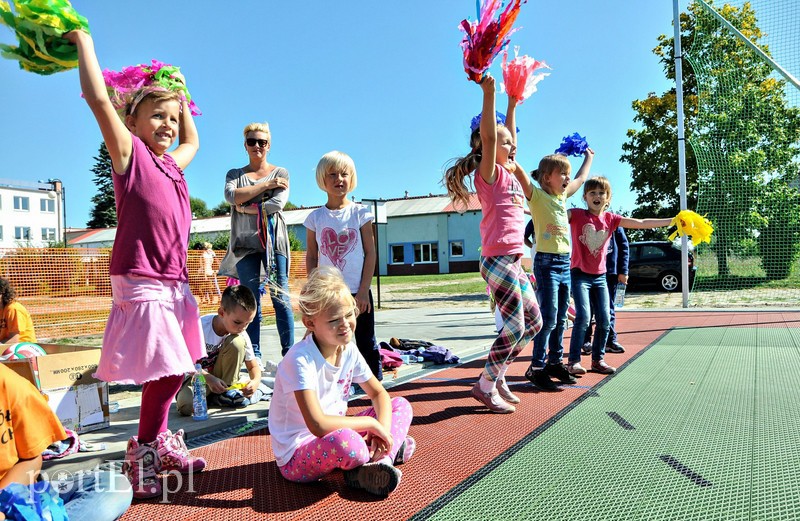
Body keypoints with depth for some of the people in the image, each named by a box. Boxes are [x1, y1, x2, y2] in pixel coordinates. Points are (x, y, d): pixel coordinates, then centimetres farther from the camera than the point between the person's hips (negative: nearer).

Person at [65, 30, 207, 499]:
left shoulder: (172, 164, 15)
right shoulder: (129, 153, -3)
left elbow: (194, 140, 37)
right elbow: (98, 98, -15)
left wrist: (180, 99, 32)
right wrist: (84, 41, -4)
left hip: (174, 283, 7)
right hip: (142, 282, -7)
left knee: (174, 371, 12)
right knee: (168, 371, -10)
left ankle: (161, 445, 27)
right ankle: (143, 456, 7)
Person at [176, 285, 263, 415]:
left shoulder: (242, 335, -14)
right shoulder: (200, 327, -23)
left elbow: (253, 366, -6)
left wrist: (255, 381, -29)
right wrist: (209, 378, -35)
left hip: (221, 378, 3)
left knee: (237, 342, -24)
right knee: (186, 406, -35)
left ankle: (227, 392, -11)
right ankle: (209, 394, -1)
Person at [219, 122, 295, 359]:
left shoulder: (281, 173, 11)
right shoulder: (235, 174, 17)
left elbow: (277, 203, -6)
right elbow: (231, 195, -6)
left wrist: (245, 208, -4)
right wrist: (266, 184, -6)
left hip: (273, 239, -2)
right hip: (245, 241, 2)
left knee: (280, 296, -4)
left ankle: (289, 353, 0)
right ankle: (254, 355, 5)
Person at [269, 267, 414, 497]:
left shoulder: (349, 350, -3)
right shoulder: (301, 359, -25)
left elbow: (379, 394, 8)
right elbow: (318, 425, -32)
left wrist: (383, 429, -12)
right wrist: (370, 423, -21)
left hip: (333, 434, 8)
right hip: (296, 458, -8)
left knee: (401, 405, 3)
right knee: (346, 442, -41)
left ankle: (379, 462, -20)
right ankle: (388, 451, -9)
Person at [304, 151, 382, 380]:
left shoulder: (360, 212, -1)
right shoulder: (315, 217, 4)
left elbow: (370, 253, -2)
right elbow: (311, 258, 6)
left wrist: (363, 290, -7)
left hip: (357, 292, -1)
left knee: (366, 341, 7)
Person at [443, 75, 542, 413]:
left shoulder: (511, 174, 17)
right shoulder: (489, 174, -5)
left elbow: (507, 136, 30)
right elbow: (489, 136, -20)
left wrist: (512, 103, 33)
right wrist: (488, 93, -22)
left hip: (513, 262, 9)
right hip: (498, 261, -9)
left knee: (534, 322, 13)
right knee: (515, 326, -8)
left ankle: (497, 375, 22)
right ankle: (485, 385, 5)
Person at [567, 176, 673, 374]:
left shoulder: (610, 219, 5)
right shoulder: (577, 215, -7)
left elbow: (641, 223, 5)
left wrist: (673, 221, 3)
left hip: (600, 277, 5)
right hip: (580, 274, -5)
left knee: (604, 319, 4)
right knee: (583, 316, -15)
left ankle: (598, 359, 19)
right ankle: (574, 361, -5)